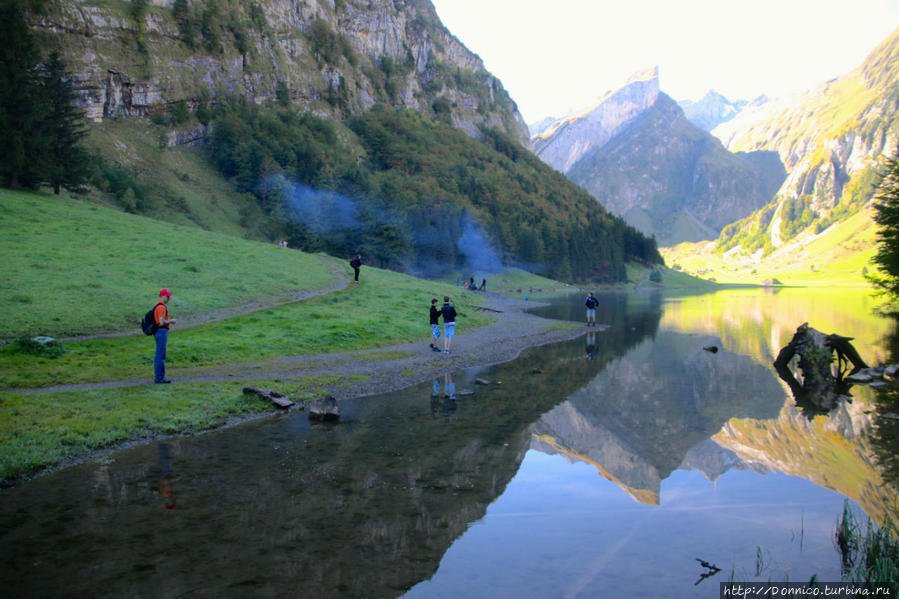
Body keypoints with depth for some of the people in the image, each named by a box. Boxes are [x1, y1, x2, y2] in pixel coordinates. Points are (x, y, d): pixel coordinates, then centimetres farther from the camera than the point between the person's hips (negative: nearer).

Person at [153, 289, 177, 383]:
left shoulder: (158, 305, 17)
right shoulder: (161, 307, -16)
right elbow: (162, 322, -23)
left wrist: (169, 320, 12)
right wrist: (171, 321, -8)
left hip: (161, 332, 11)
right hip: (161, 331, -11)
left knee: (160, 355, 13)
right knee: (160, 355, -7)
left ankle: (160, 376, 19)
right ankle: (159, 378, -4)